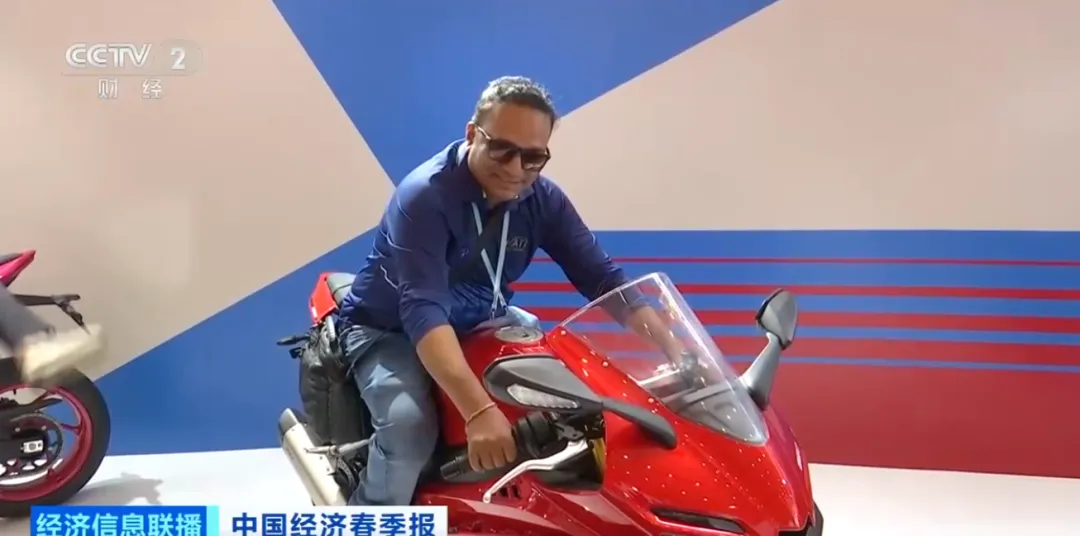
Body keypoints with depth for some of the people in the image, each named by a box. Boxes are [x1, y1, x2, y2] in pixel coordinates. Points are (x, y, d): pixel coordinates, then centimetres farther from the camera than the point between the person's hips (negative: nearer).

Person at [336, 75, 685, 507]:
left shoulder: (542, 198, -9)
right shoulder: (424, 195, -28)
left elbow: (601, 276, -10)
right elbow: (422, 310, -40)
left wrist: (675, 350, -24)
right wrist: (480, 411, -53)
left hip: (481, 323, 6)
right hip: (391, 330, -6)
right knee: (410, 427, -31)